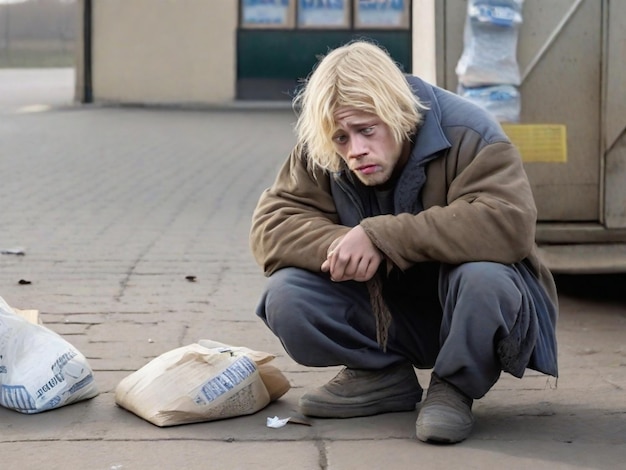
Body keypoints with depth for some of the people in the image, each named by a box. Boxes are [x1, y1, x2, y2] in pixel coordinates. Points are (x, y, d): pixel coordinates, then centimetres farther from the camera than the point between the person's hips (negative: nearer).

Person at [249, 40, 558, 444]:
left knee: (483, 279, -38)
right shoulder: (319, 158, -9)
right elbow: (269, 227, -12)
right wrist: (341, 245, -34)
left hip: (463, 308, -4)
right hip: (383, 312, 4)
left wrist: (380, 236, -38)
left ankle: (455, 388, -9)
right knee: (284, 298, -19)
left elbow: (510, 224, -37)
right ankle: (383, 377, 4)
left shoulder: (466, 134, -22)